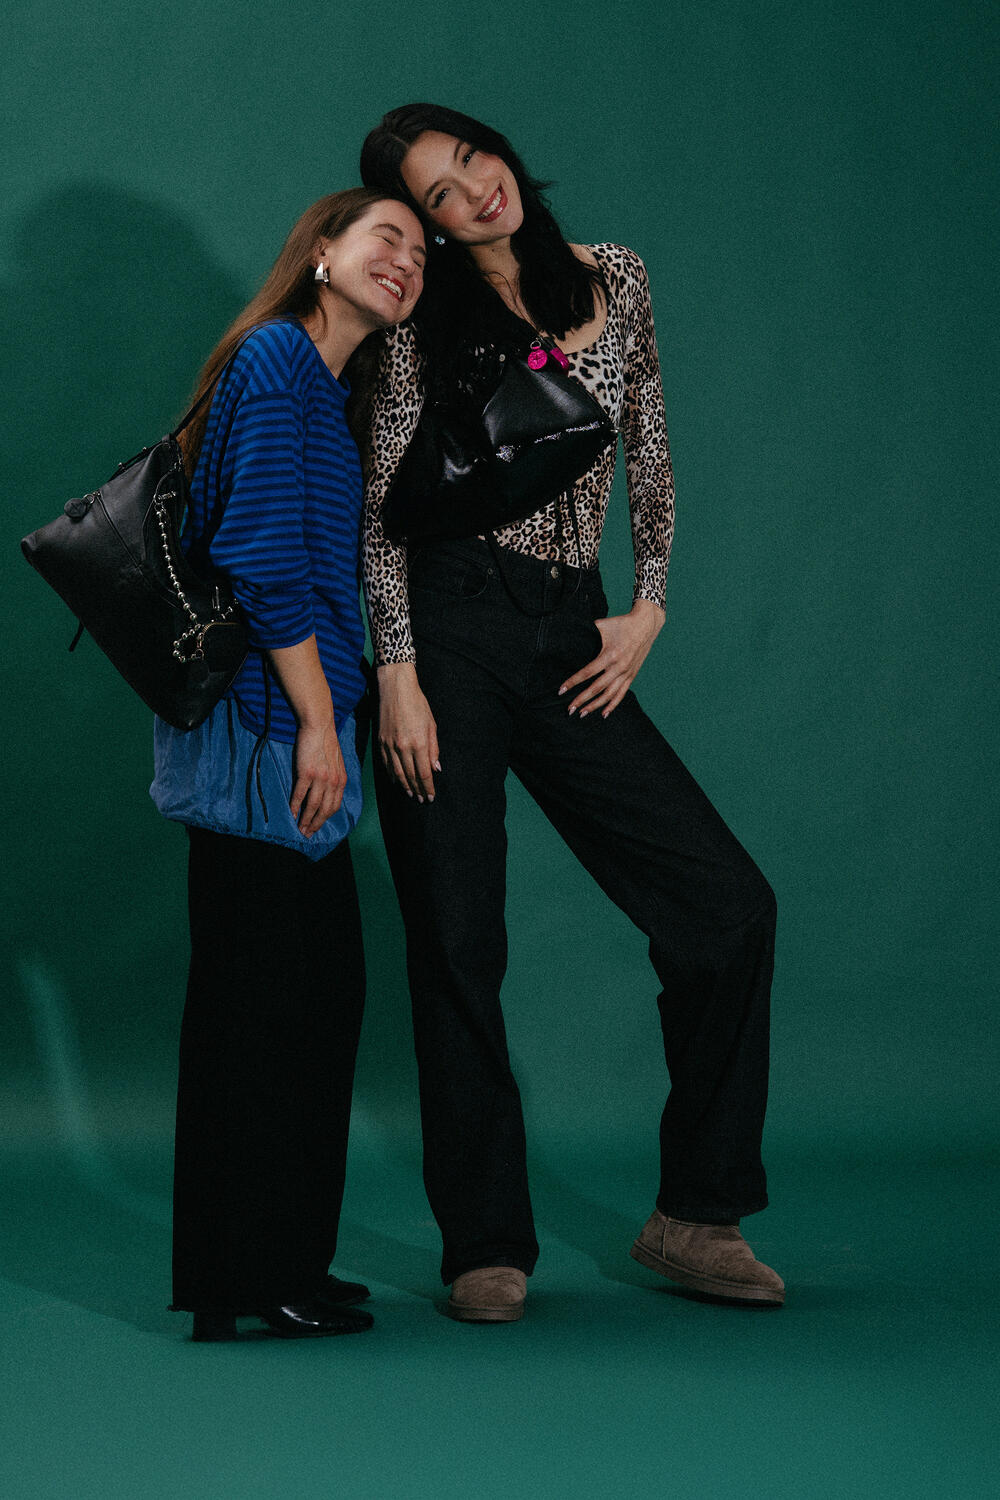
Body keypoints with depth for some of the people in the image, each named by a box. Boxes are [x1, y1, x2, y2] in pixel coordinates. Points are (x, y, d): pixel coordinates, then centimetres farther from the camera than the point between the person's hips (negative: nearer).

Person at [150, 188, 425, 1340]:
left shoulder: (331, 387, 20)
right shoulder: (276, 358, -9)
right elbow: (261, 554, -17)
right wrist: (317, 717, -17)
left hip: (291, 724, 10)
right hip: (266, 718, -10)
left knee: (320, 988, 13)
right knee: (261, 992, -5)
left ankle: (274, 1261, 21)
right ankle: (246, 1280, 3)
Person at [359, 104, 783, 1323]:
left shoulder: (615, 279, 11)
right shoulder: (426, 323, 0)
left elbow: (649, 457, 16)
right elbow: (385, 507, -3)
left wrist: (647, 610, 5)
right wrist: (397, 675, -12)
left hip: (572, 641, 4)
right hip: (452, 633, -4)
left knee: (729, 903, -4)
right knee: (459, 946, -2)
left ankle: (696, 1213, 8)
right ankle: (486, 1245, 12)